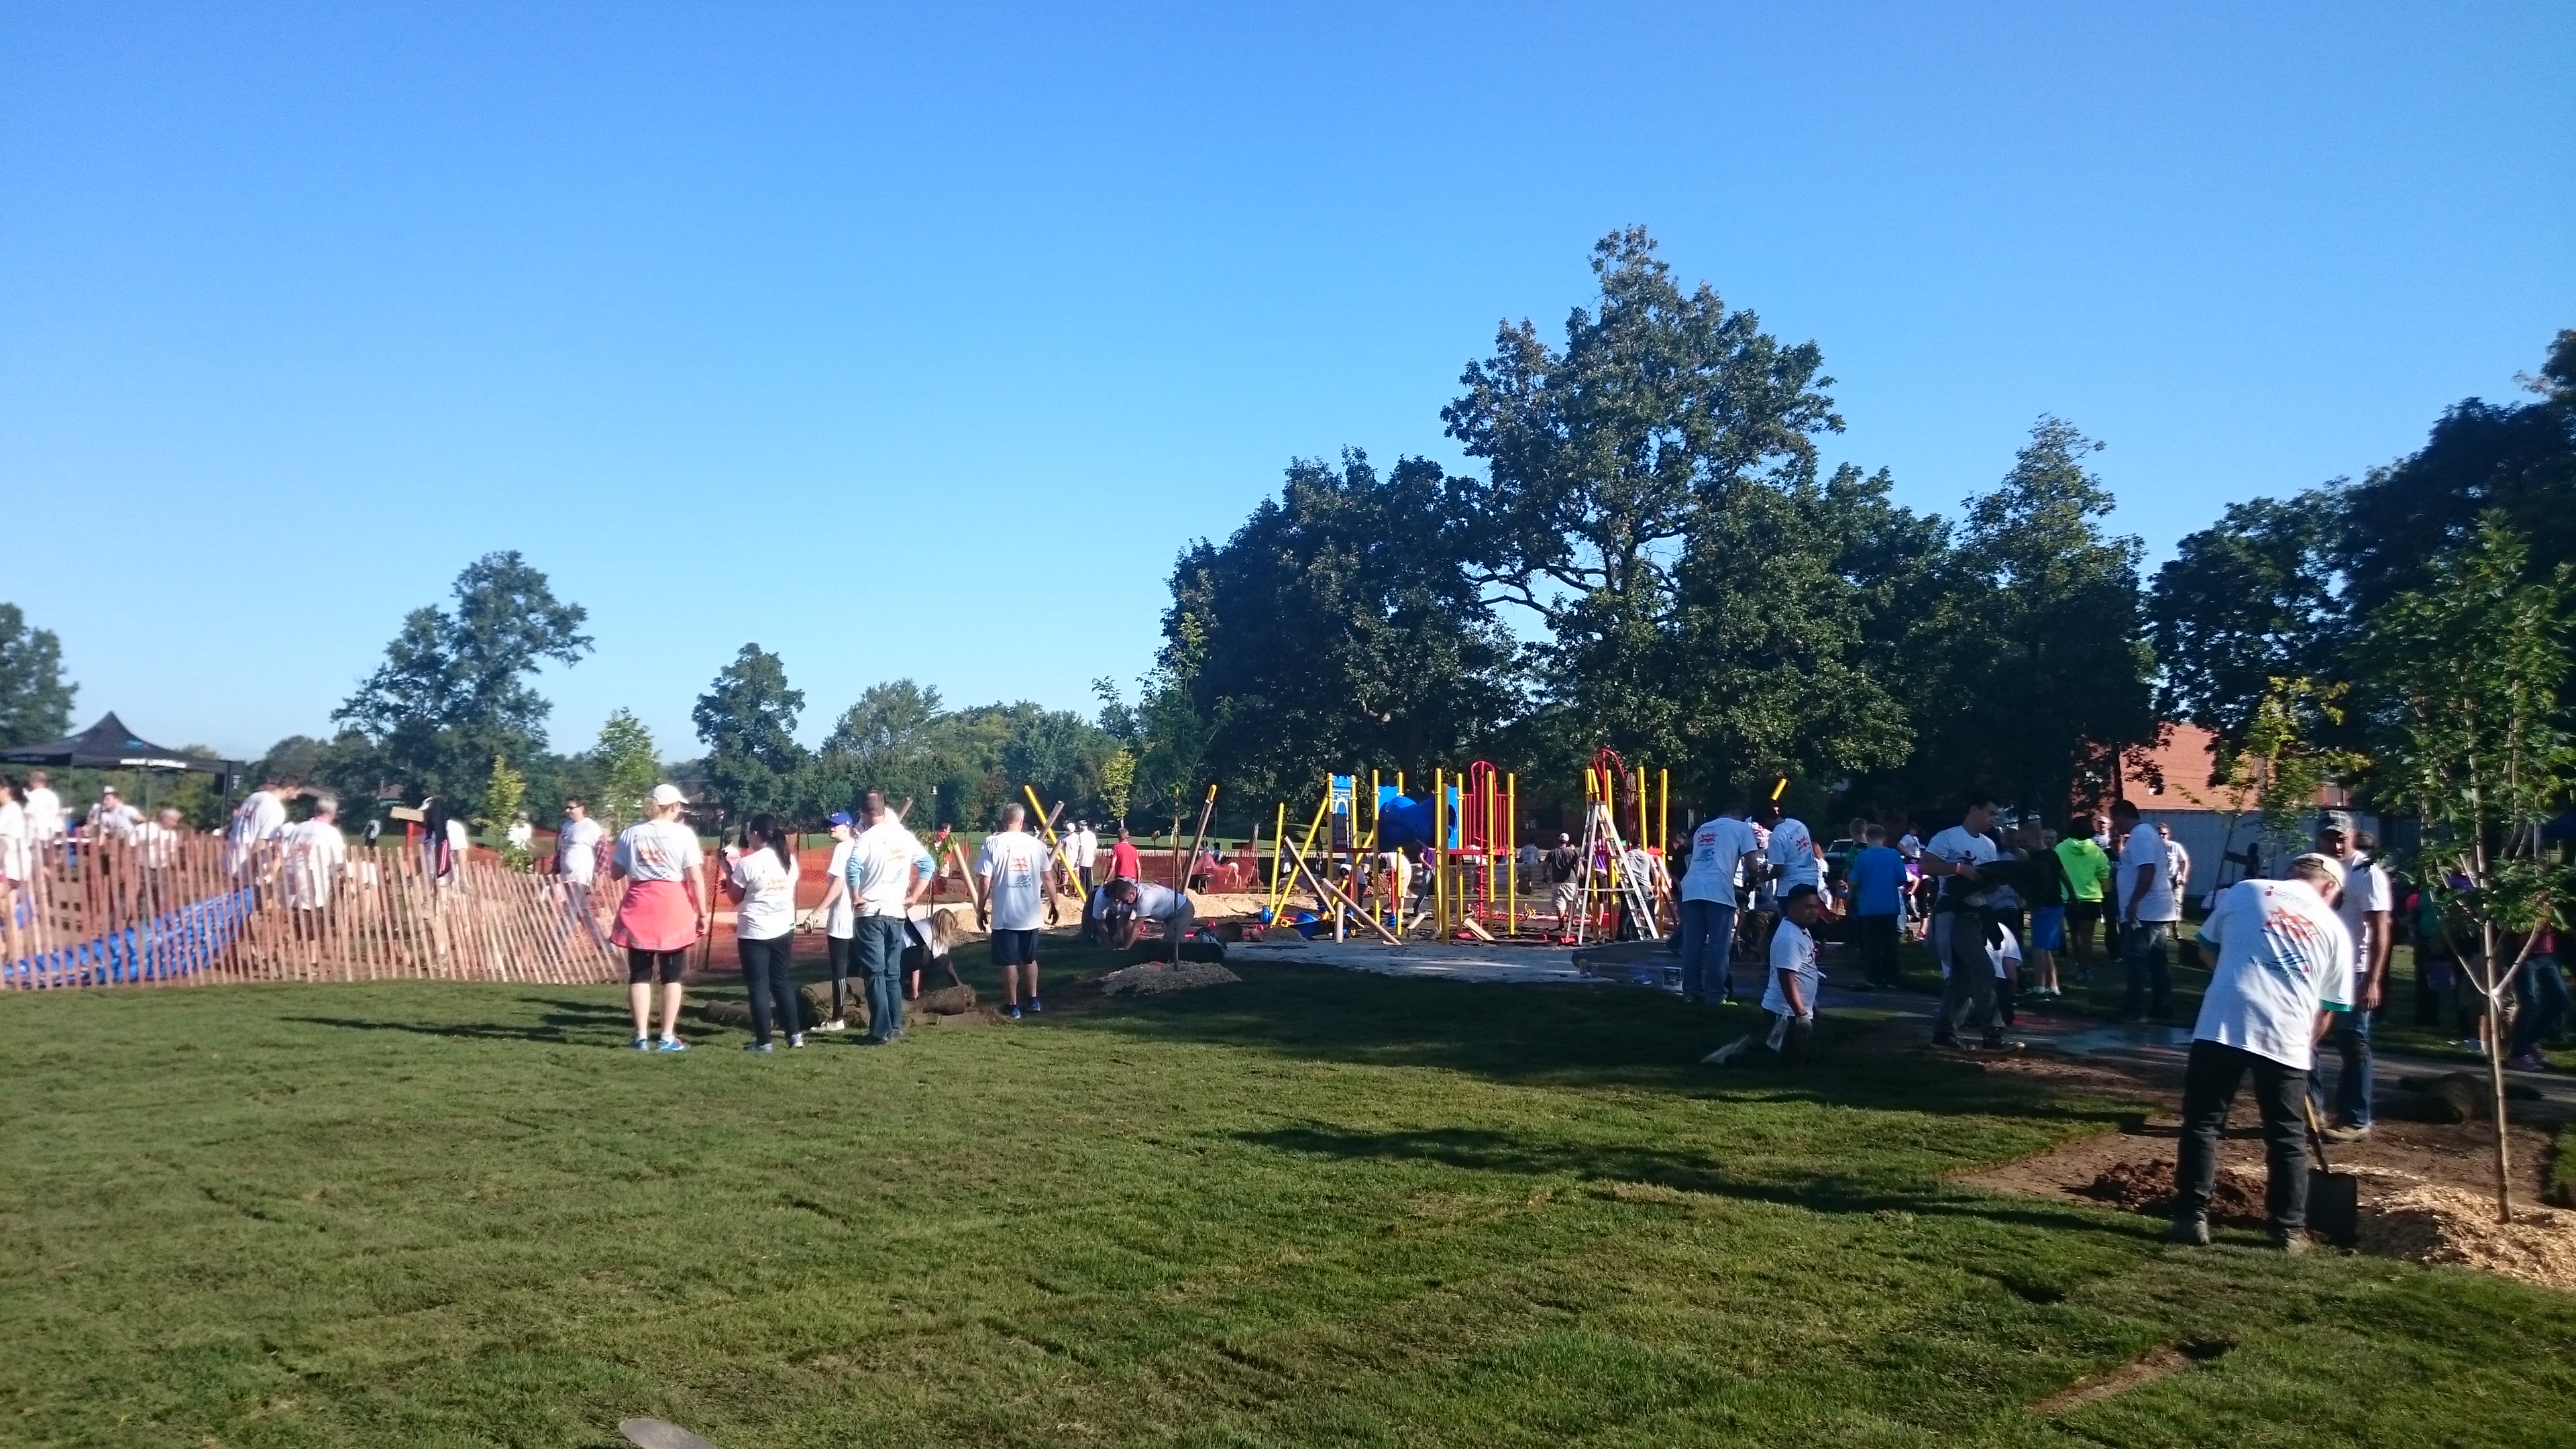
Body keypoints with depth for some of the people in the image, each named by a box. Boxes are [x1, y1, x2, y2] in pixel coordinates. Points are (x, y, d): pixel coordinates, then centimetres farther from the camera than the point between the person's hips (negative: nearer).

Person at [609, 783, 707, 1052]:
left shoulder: (630, 833, 5)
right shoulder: (683, 833, -4)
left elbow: (616, 873, 8)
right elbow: (695, 878, -8)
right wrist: (703, 913, -2)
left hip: (638, 907, 3)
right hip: (673, 907, -2)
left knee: (639, 975, 10)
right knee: (671, 976, 7)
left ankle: (642, 1037, 9)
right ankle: (668, 1038, 7)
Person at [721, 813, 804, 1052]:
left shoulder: (747, 863, -14)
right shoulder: (790, 860, 4)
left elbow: (734, 897, -5)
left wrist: (728, 871, 7)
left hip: (754, 932, -6)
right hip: (784, 929, 6)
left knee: (759, 987, 1)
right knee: (783, 983, 15)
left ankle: (764, 1041, 3)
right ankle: (795, 1035, 14)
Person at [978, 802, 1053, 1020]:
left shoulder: (993, 843, -8)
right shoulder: (1036, 844, 1)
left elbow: (986, 881, -9)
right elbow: (1046, 878, 6)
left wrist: (982, 909, 2)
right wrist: (1054, 902, 21)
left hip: (1004, 915, -3)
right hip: (1031, 913, 3)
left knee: (1009, 962, 6)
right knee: (1030, 958, 20)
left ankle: (1012, 1006, 9)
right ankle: (1034, 1000, 27)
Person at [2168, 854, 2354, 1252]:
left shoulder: (2245, 890, 15)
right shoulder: (2335, 928, 16)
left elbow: (2206, 947, 25)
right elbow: (2328, 1008, 17)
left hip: (2223, 1022, -1)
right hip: (2286, 1035, 1)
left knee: (2202, 1123, 8)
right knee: (2287, 1136, 14)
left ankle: (2192, 1218, 7)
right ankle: (2290, 1230, 19)